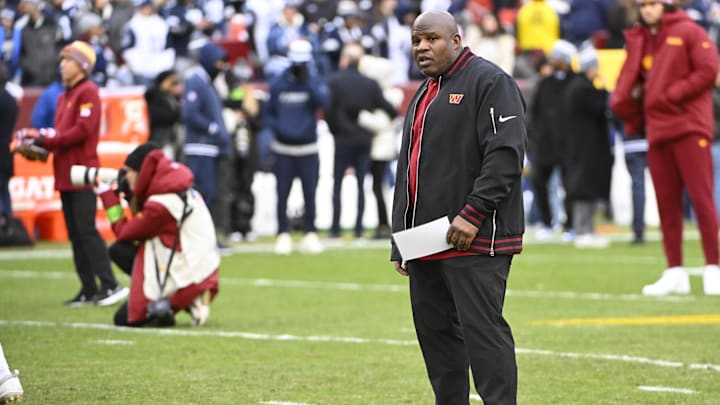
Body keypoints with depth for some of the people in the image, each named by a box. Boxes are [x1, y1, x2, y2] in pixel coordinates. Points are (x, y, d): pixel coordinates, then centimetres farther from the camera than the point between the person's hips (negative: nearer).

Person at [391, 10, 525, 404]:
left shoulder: (489, 82, -5)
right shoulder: (423, 95, 22)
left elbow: (505, 154, -16)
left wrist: (472, 215, -21)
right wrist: (401, 244, 21)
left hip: (474, 240, -9)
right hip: (425, 245, 9)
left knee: (482, 330, -12)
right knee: (434, 332, 9)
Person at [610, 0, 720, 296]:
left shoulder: (688, 32, -1)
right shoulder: (637, 40, 17)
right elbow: (629, 80, 21)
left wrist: (672, 94, -13)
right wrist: (623, 101, 0)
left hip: (689, 128, -6)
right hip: (657, 131, 6)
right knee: (666, 202, 6)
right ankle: (675, 273, 10)